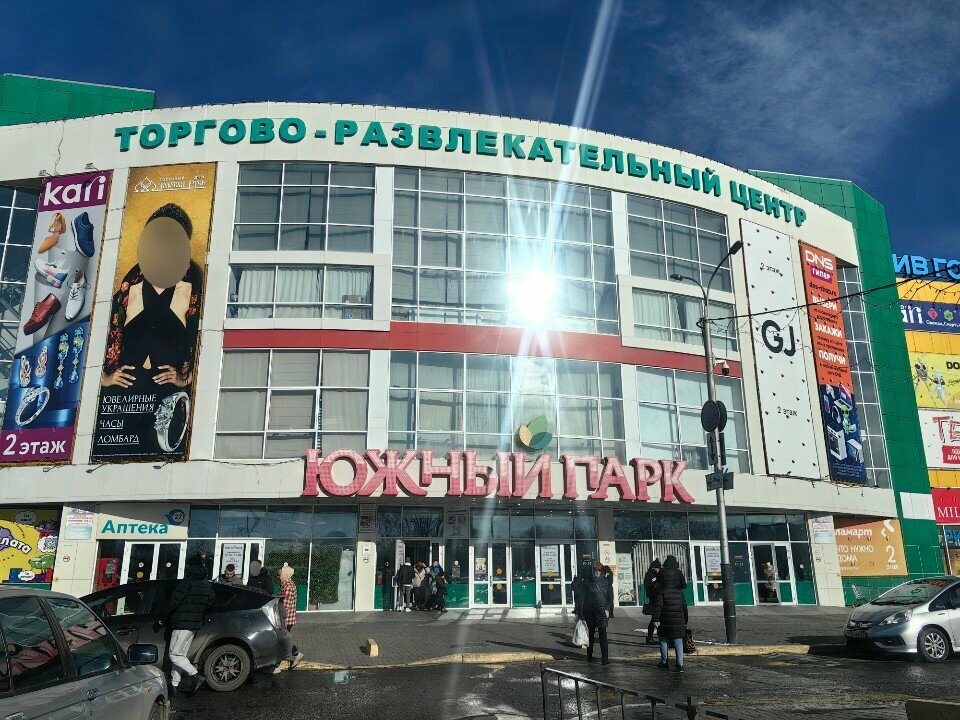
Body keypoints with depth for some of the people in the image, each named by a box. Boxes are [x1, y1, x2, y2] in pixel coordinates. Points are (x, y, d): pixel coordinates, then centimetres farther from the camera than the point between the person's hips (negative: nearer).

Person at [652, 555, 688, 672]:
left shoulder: (660, 591, -7)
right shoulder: (679, 592, 5)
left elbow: (658, 605, -10)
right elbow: (684, 606, 12)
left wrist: (656, 619, -9)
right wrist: (685, 621, 23)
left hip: (665, 622, -3)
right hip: (678, 621, 3)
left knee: (663, 641, 11)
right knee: (678, 642, 5)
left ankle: (664, 662, 17)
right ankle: (680, 664, -3)